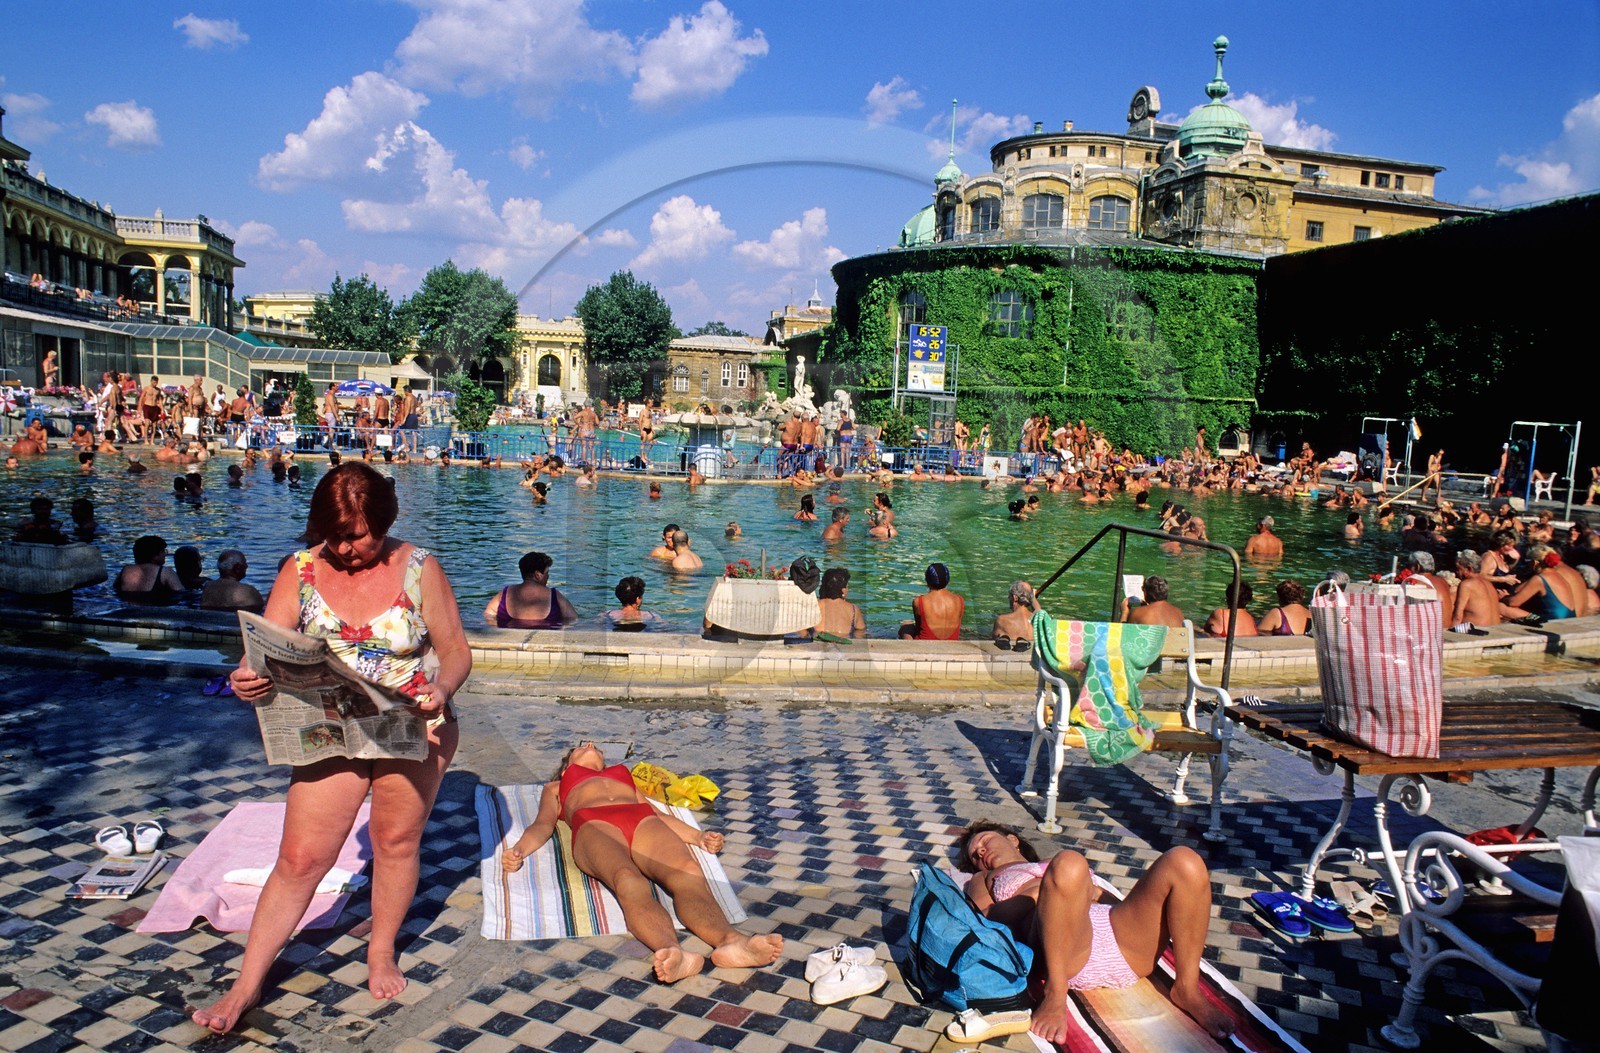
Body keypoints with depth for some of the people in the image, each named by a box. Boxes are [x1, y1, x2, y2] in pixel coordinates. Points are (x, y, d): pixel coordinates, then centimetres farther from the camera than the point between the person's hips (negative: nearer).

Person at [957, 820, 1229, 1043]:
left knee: (1184, 861, -19)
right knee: (1068, 863, -36)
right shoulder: (984, 880, 33)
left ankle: (1187, 989, -8)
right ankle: (1055, 994, -26)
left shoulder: (1056, 867, 43)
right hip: (1061, 950, -4)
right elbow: (986, 919, 12)